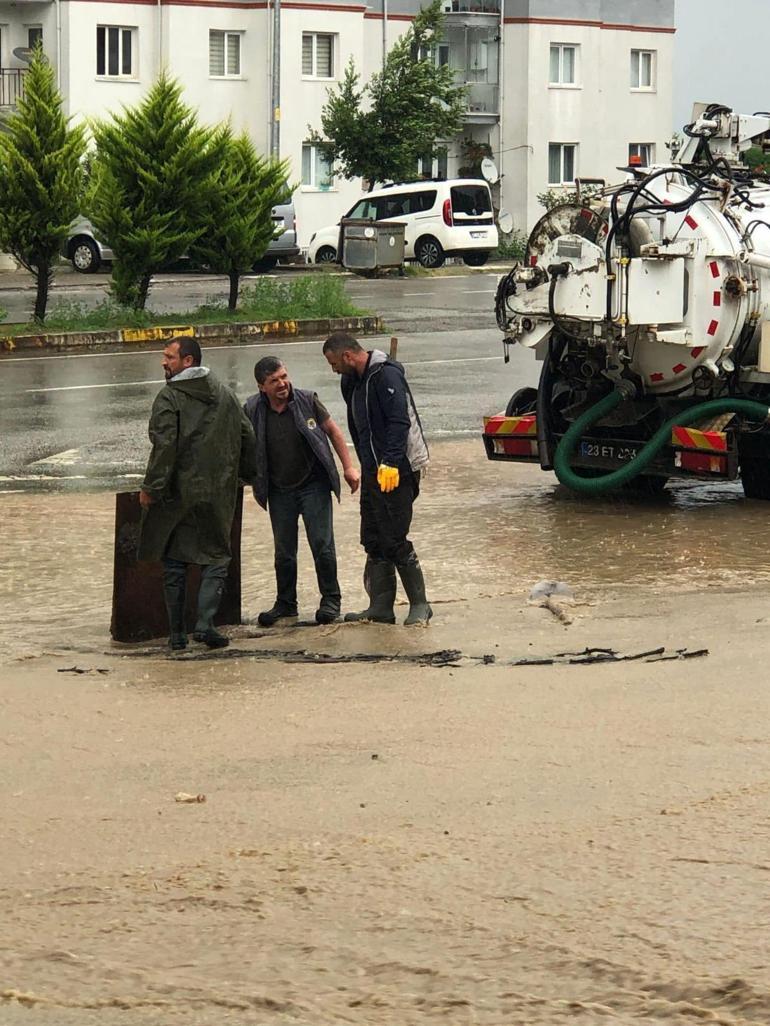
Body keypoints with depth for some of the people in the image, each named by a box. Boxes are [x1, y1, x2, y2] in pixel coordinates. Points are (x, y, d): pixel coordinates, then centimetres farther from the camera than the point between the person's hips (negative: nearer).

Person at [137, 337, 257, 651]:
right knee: (216, 558, 10)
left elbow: (164, 446, -17)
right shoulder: (225, 396, 10)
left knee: (174, 563, 6)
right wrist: (247, 475, 24)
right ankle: (205, 623, -7)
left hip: (177, 494, -4)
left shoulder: (169, 397, -9)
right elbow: (247, 439, 13)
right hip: (218, 494, 4)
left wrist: (152, 487, -13)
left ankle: (176, 633, 7)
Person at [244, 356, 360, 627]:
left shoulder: (307, 401, -9)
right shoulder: (253, 410, -6)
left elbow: (333, 431, 2)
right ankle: (285, 603, 20)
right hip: (280, 490, 2)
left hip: (313, 485, -2)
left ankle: (330, 600, 9)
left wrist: (348, 466, 0)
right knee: (283, 551, 8)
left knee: (322, 545, -4)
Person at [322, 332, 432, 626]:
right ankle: (381, 607, 13)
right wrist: (368, 464, 17)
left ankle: (419, 605, 1)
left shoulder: (386, 375, -15)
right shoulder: (352, 381, 14)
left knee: (395, 541, -8)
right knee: (373, 541, 9)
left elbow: (399, 422, -23)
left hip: (396, 470, -9)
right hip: (373, 469, 9)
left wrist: (390, 462, -28)